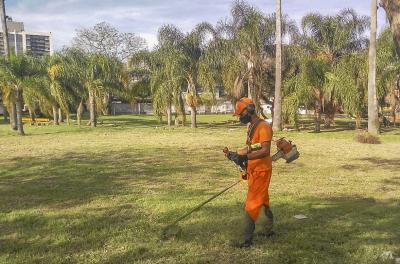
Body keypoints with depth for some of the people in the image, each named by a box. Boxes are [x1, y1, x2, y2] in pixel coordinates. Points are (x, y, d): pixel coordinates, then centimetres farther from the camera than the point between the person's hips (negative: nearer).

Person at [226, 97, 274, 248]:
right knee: (262, 201, 19)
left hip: (261, 171, -9)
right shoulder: (251, 127, 13)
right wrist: (237, 155, 5)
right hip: (253, 171, 9)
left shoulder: (263, 127, -17)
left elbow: (265, 150, -28)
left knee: (252, 204, -8)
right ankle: (269, 229, 33)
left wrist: (245, 157, -36)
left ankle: (246, 239, -3)